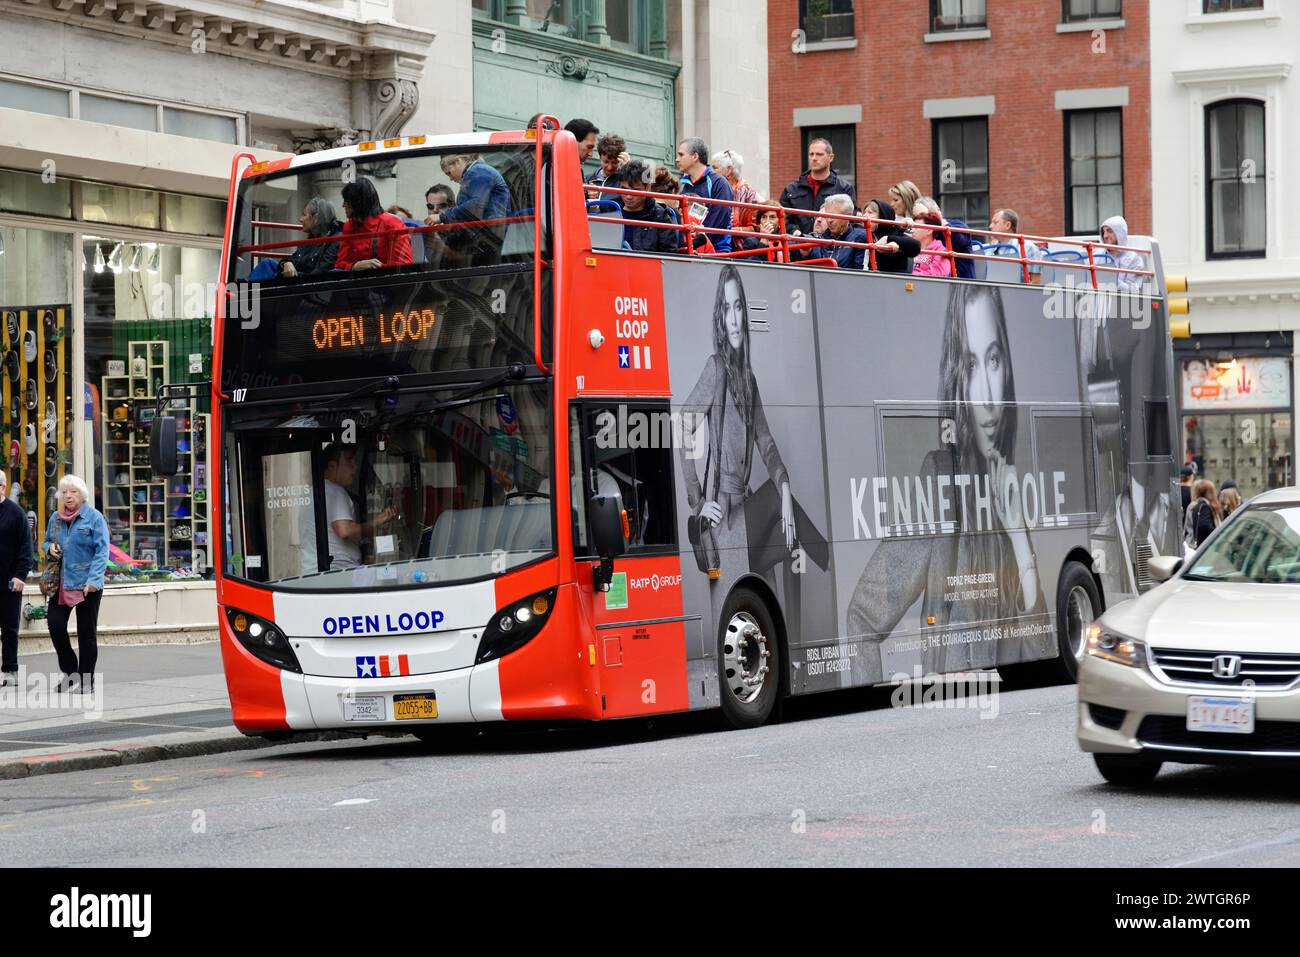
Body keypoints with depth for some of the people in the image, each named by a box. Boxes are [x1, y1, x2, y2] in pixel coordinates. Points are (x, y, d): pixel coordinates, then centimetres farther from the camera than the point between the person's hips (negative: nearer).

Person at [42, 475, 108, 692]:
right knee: (55, 623, -8)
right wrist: (50, 548, 0)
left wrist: (93, 580, -20)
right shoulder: (56, 518, 10)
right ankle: (69, 671, 10)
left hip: (87, 585, -4)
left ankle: (86, 680, 12)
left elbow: (102, 551, -11)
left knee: (86, 632, 2)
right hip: (61, 583, 4)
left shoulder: (94, 517, -6)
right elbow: (46, 542, 25)